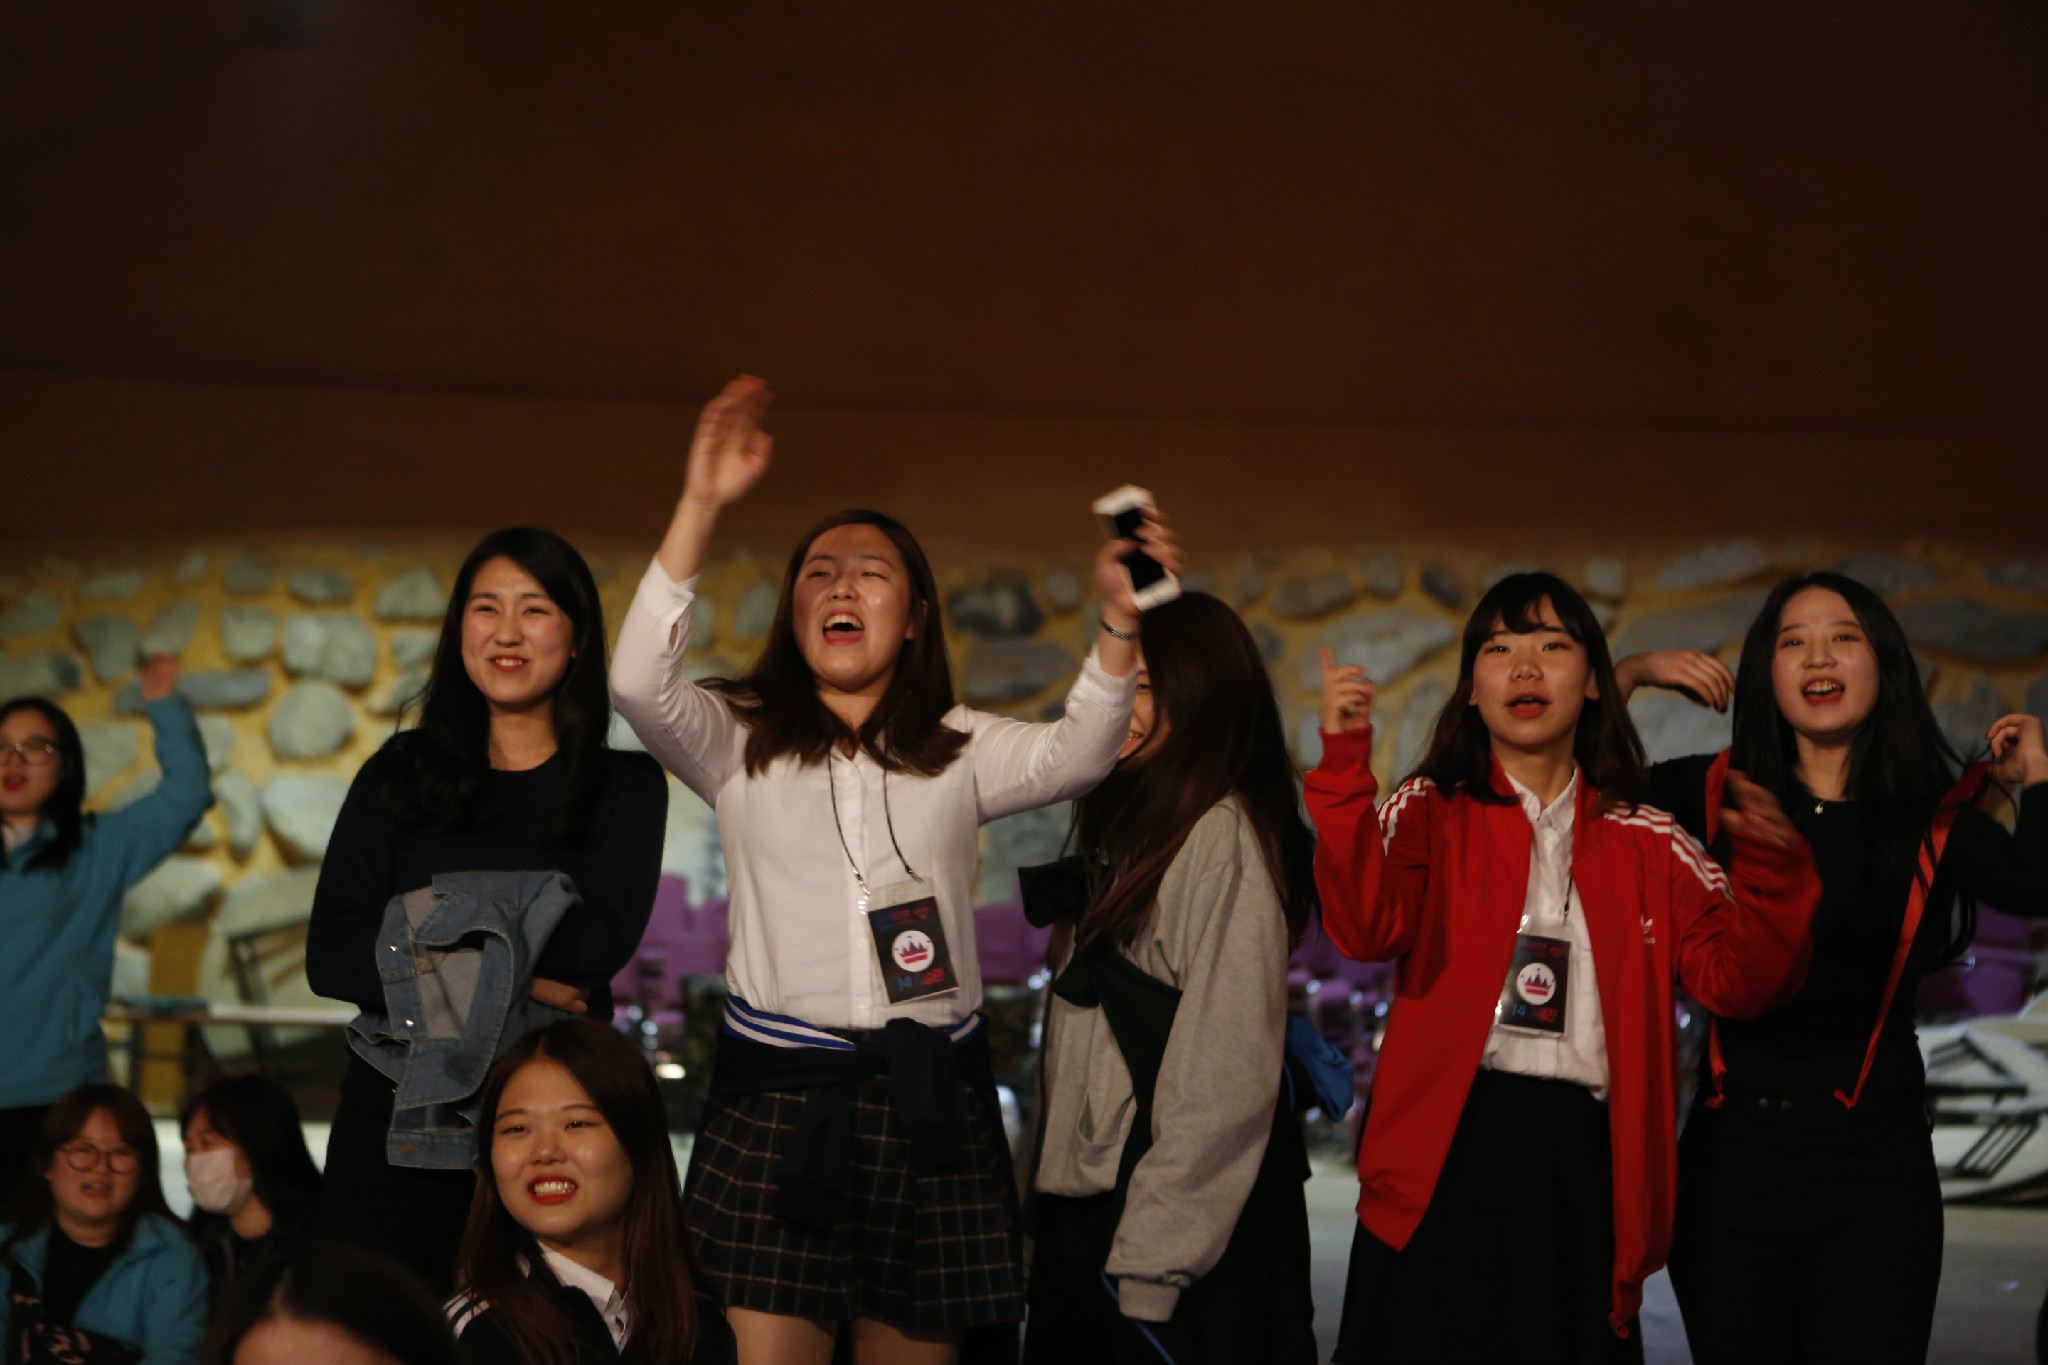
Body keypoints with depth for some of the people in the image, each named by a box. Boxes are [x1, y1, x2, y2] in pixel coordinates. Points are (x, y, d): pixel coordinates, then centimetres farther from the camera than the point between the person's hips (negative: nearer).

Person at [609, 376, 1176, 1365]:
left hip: (930, 1101, 2)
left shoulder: (958, 750, 12)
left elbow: (1071, 757, -6)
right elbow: (640, 684, -11)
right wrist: (700, 505, -20)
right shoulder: (741, 742, 7)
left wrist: (1119, 624, -24)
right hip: (778, 1094, -2)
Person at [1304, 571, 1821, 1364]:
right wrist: (1345, 765, -24)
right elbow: (1367, 928, -14)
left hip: (1584, 1160, 2)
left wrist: (1773, 871, -17)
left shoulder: (1649, 844, 12)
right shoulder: (1431, 813, 6)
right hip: (1446, 1155, -2)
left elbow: (1738, 978, 1)